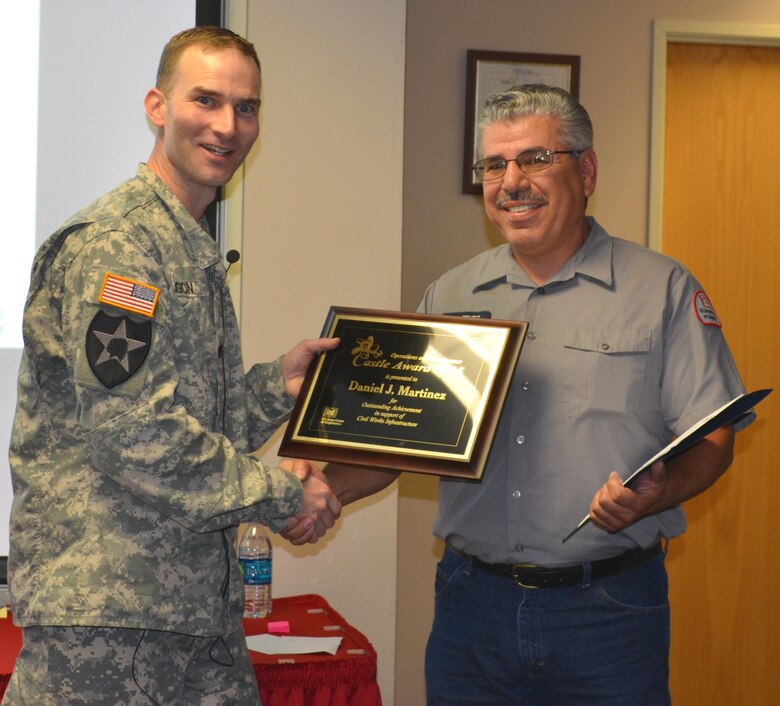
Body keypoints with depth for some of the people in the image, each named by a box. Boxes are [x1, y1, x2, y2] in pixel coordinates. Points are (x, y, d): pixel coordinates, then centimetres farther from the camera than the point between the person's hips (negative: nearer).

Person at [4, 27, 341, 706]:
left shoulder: (196, 250, 18)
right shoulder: (115, 242, -14)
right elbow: (134, 432, -22)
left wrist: (277, 383, 7)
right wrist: (281, 493, -13)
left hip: (200, 597, 9)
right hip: (105, 607, -9)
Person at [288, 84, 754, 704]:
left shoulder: (662, 290, 0)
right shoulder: (449, 297, 11)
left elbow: (712, 439, -4)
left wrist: (656, 494, -23)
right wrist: (327, 488, -6)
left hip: (608, 611, -3)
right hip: (472, 601, 3)